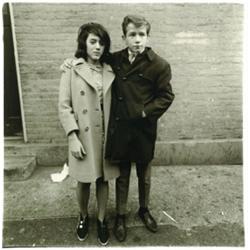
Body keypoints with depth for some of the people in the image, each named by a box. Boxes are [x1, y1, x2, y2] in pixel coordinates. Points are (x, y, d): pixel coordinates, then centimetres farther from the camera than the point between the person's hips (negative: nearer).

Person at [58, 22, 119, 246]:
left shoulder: (110, 71, 5)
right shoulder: (72, 69, -5)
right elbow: (64, 106, -7)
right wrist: (72, 137, -13)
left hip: (106, 136, 3)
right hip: (83, 136, -2)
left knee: (103, 179, 13)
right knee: (84, 181, 13)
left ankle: (101, 220, 35)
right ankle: (84, 216, 41)